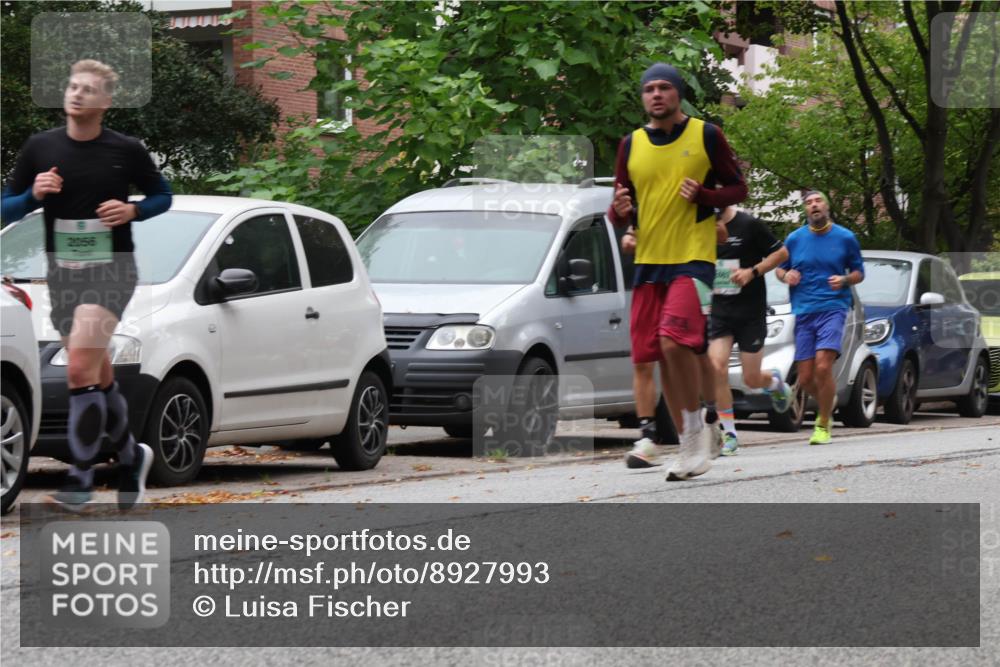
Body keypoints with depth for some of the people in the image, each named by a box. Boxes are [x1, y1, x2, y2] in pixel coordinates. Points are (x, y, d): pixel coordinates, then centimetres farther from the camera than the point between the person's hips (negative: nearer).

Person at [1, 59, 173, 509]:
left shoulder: (126, 150, -3)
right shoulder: (39, 148, 3)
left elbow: (163, 195, 10)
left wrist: (132, 210, -10)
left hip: (111, 271, -4)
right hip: (62, 275, 4)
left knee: (81, 371, -19)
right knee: (100, 380, 12)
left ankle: (81, 478, -13)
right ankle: (132, 457, 33)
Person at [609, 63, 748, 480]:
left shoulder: (706, 135, 1)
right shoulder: (631, 145, 11)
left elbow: (738, 189, 6)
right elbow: (619, 215, 16)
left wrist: (703, 195, -13)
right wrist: (620, 211, -9)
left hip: (693, 258, -5)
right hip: (648, 261, 5)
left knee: (675, 341, -23)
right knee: (655, 354, 3)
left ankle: (696, 427, -5)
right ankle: (689, 445, 12)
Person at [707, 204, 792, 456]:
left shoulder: (750, 225, -9)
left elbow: (781, 253, -3)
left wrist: (752, 272, -15)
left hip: (751, 312, -3)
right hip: (719, 310, 3)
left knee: (751, 379, 2)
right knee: (716, 367, -16)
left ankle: (774, 381, 40)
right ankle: (729, 434, -7)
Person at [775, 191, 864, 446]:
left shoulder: (845, 238, 4)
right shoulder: (794, 239, 9)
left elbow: (859, 272, 12)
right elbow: (779, 268, 19)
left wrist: (844, 279, -10)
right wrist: (786, 275, -5)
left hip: (833, 307, -3)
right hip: (803, 312, 3)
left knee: (823, 367, -20)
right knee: (805, 378, 0)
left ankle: (823, 425, -6)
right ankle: (827, 402, 34)